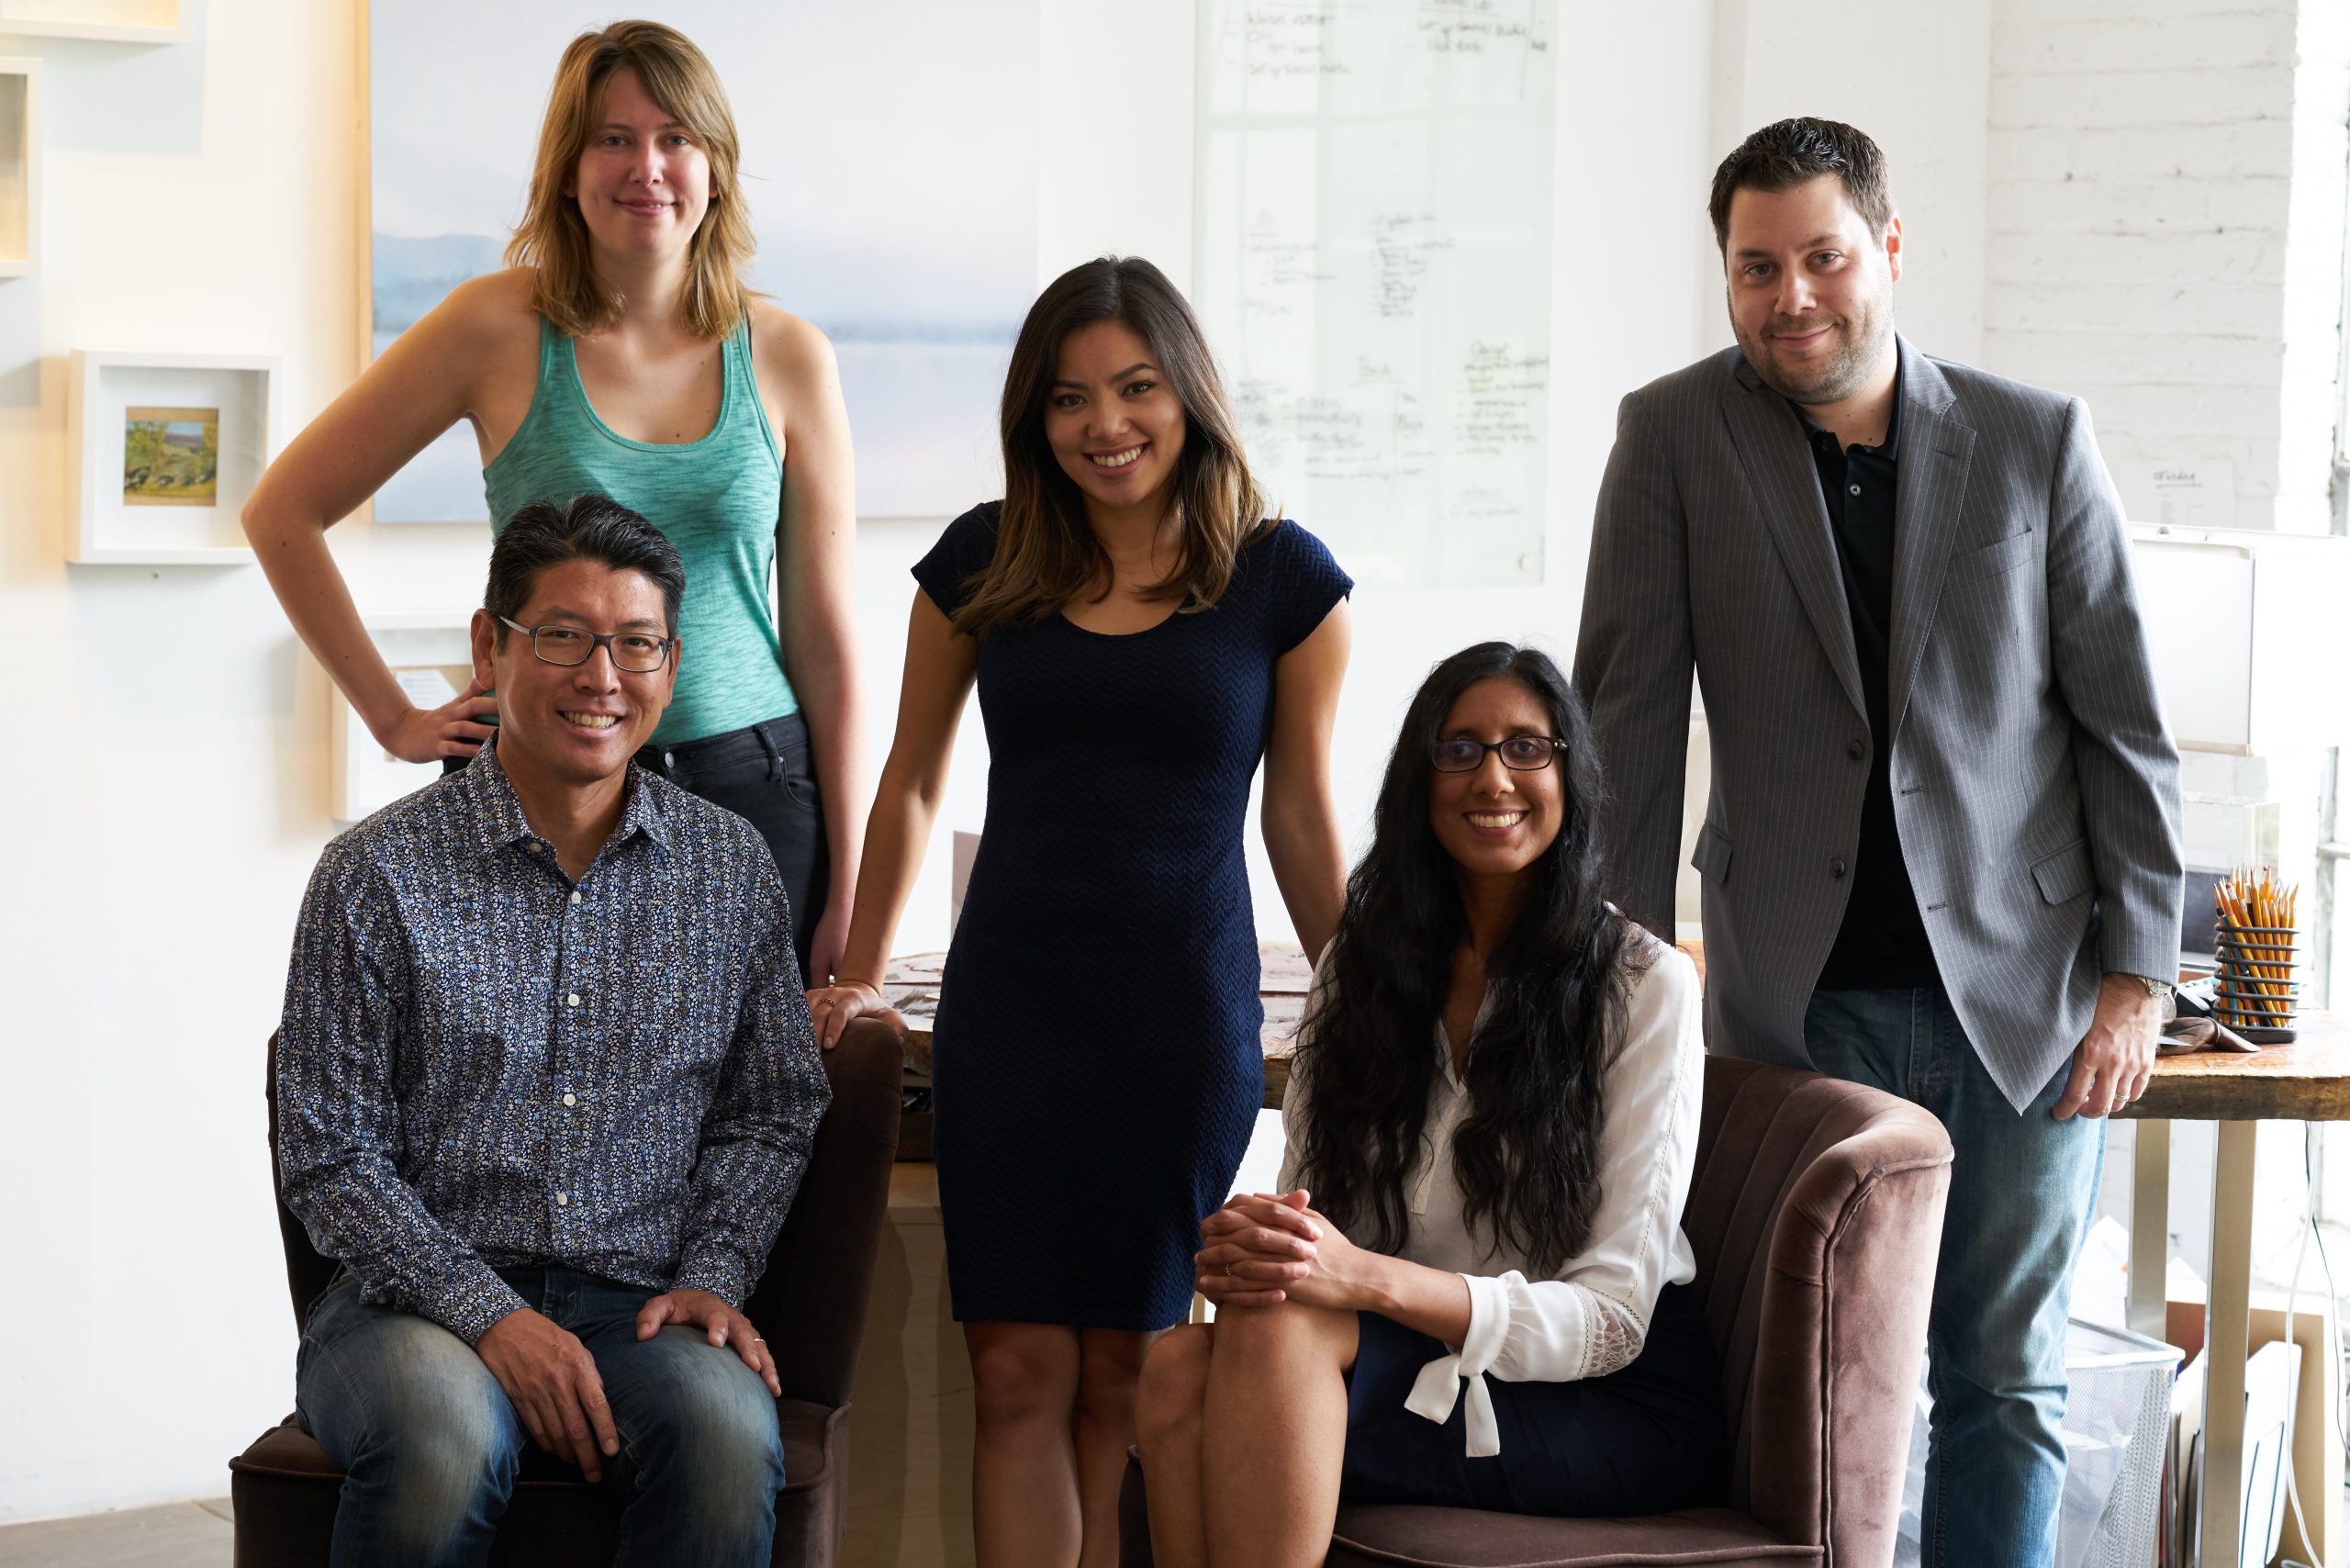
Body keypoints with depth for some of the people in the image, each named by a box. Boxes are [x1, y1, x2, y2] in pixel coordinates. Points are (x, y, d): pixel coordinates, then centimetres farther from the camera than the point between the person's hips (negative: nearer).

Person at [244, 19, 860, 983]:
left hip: (753, 787, 2)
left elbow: (825, 640, 5)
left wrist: (848, 894, 2)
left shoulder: (787, 359, 3)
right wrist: (393, 717, 1)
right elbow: (283, 512, 4)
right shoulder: (500, 329, -2)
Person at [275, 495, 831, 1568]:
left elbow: (772, 1113, 17)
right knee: (445, 1438, -37)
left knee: (728, 1428, -33)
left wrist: (713, 1277, -1)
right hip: (418, 1298, -2)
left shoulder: (731, 868, 10)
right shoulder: (379, 874, -1)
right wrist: (489, 1316, -13)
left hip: (638, 1306, 2)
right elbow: (329, 1158, -2)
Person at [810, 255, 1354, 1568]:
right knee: (1020, 1374, -2)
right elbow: (914, 779, 14)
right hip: (1008, 1003, 2)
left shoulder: (1283, 578, 0)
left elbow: (1304, 817, 7)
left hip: (1188, 1014, -1)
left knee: (1124, 1379, 4)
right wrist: (860, 976, 15)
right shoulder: (983, 563, 5)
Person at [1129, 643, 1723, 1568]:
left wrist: (1367, 1280, -27)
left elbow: (1612, 1317, -11)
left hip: (1622, 1398, -4)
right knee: (1181, 1366, -28)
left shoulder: (1645, 986, -6)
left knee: (1279, 1327, -31)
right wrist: (1252, 1244, -21)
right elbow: (1309, 1200, 7)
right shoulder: (1360, 965, 10)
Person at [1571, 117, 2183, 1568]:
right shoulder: (1677, 437, -1)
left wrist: (2135, 976, -2)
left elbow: (2126, 724, 3)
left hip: (2023, 998, 1)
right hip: (1803, 1001, -1)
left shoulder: (2037, 441, 1)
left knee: (2010, 1384, 8)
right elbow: (1627, 724, 0)